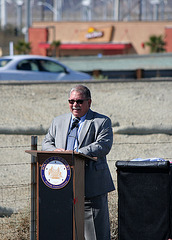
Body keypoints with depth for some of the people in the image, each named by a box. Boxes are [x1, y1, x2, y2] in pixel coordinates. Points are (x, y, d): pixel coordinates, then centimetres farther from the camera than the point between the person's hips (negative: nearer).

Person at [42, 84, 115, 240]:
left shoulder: (102, 122, 3)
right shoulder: (59, 122, 19)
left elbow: (104, 145, -12)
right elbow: (47, 143, 15)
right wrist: (55, 151, -10)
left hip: (92, 186, -4)